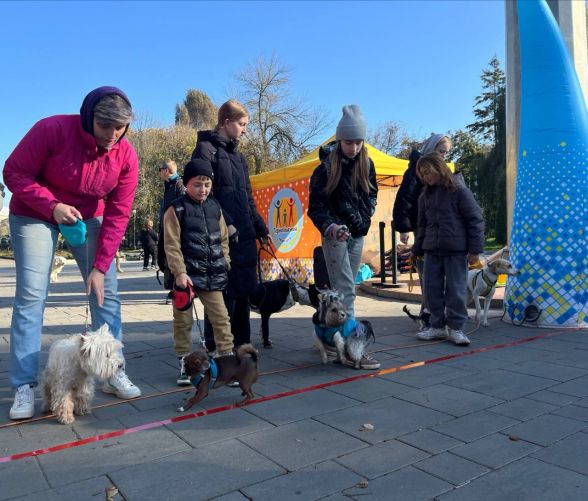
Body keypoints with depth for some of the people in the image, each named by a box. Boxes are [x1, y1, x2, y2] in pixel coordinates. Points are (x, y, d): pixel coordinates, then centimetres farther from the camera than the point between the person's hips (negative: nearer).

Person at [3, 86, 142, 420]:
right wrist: (52, 206, -32)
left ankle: (114, 373, 8)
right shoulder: (52, 130, -24)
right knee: (31, 296, -11)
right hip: (34, 215, -3)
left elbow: (118, 215, -16)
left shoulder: (127, 157, -17)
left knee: (107, 293, -3)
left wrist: (100, 266, -19)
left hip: (89, 218, 3)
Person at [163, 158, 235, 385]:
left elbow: (224, 239, 16)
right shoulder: (176, 209, -5)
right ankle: (184, 364, 20)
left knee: (221, 318, 4)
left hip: (212, 275, 4)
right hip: (187, 275, -3)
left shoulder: (215, 207, 9)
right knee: (183, 320, 7)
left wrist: (224, 263, 10)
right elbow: (171, 245, -9)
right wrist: (180, 272, -15)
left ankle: (228, 360, 12)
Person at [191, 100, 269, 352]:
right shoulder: (206, 149, -2)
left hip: (244, 236, 8)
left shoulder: (237, 155, 22)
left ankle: (240, 345, 21)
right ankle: (215, 349, 4)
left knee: (243, 291, 10)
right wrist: (225, 223, -18)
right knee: (224, 292, -7)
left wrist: (260, 228, 20)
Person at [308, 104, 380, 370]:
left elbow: (371, 194, 20)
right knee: (345, 292, -10)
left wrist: (364, 217, 4)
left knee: (343, 290, 11)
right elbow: (316, 208, -11)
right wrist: (330, 227, -28)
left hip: (358, 234, 6)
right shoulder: (327, 167, -10)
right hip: (335, 235, -6)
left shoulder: (366, 164, 5)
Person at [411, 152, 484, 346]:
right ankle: (437, 326, 19)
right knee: (432, 289, 7)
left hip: (456, 250, -5)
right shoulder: (425, 196, 12)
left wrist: (474, 249, -9)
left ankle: (455, 328, 13)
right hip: (432, 250, 5)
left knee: (456, 290, 0)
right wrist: (417, 250, 17)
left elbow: (475, 220, -5)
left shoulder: (459, 191, -5)